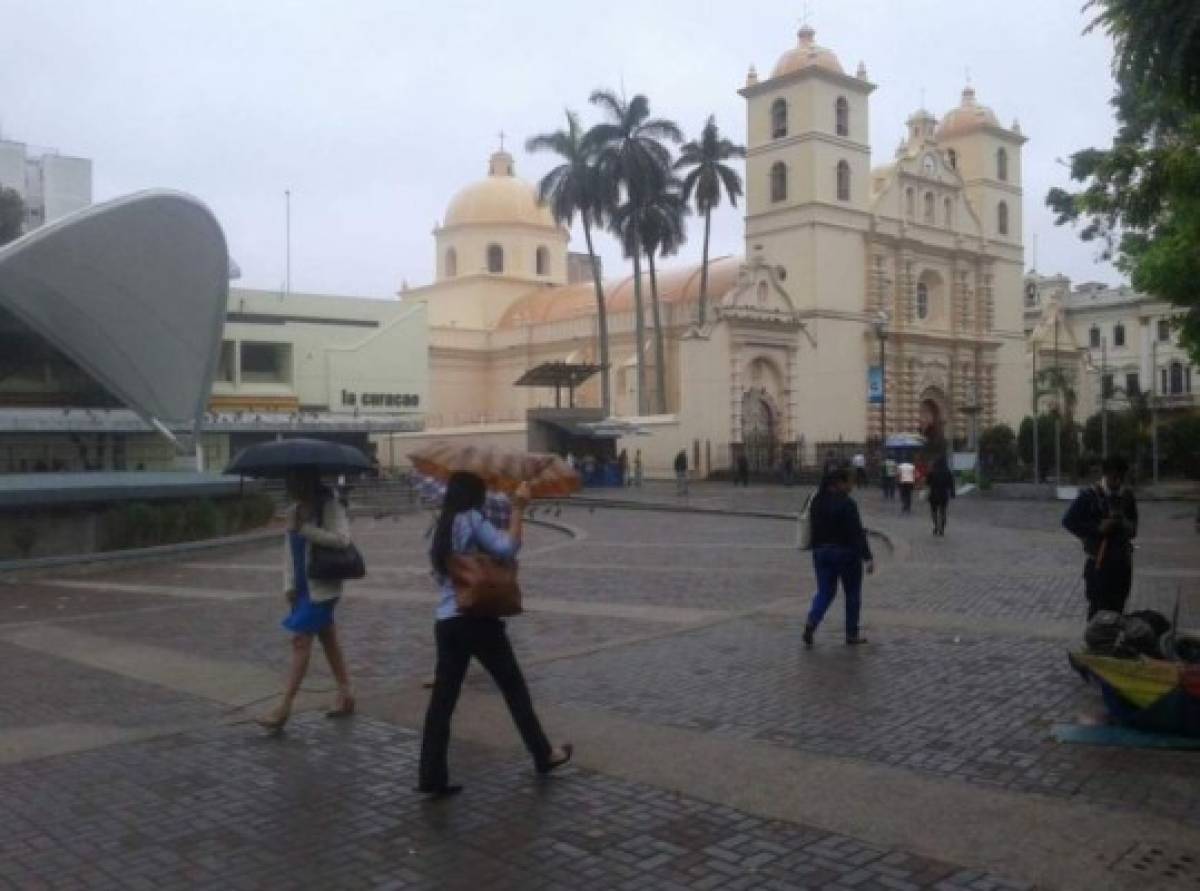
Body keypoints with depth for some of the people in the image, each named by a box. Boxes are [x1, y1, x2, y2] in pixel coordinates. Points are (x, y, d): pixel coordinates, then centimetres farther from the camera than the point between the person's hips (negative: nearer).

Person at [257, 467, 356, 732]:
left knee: (301, 640, -10)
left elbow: (342, 538, -25)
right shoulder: (294, 510, 10)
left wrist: (305, 529, -25)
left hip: (322, 586, -8)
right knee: (329, 640, 14)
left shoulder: (330, 506, -12)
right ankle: (346, 695, 23)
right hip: (303, 586, 8)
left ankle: (285, 707, -7)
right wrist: (289, 585, 2)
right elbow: (289, 548, 11)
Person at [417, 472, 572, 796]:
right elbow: (507, 548, -21)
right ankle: (544, 755, 20)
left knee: (442, 699, 4)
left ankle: (432, 776, 1)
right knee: (514, 687, 8)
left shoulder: (442, 527, 14)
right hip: (477, 619, -6)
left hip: (446, 622, 6)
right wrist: (518, 509, -16)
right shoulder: (471, 519, -8)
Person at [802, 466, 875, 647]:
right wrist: (867, 557, -19)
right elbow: (857, 533, -21)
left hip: (821, 552, 6)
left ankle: (812, 621, -15)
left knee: (824, 592, 10)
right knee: (852, 593, 11)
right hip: (846, 553, -6)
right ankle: (852, 635, 15)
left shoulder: (817, 501, 5)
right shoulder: (846, 503, -18)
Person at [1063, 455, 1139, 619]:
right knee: (1099, 611, -5)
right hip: (1099, 562, -5)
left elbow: (1133, 524, 19)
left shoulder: (1127, 495, 6)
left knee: (1117, 609, 9)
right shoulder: (1090, 495, -8)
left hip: (1122, 561, 5)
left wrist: (1129, 527, -5)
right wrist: (1097, 528, -19)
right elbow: (1068, 521, -10)